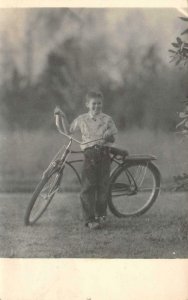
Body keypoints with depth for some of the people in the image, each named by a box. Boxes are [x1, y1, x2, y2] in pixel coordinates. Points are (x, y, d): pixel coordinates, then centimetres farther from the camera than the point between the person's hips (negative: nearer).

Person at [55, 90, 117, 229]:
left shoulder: (107, 119, 7)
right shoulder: (82, 119, 10)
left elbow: (113, 139, 8)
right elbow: (68, 131, 19)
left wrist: (109, 136, -13)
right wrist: (62, 117, 11)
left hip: (104, 154, 0)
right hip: (89, 154, 0)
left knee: (102, 186, 2)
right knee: (87, 187, -8)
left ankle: (101, 215, 17)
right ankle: (90, 219, -6)